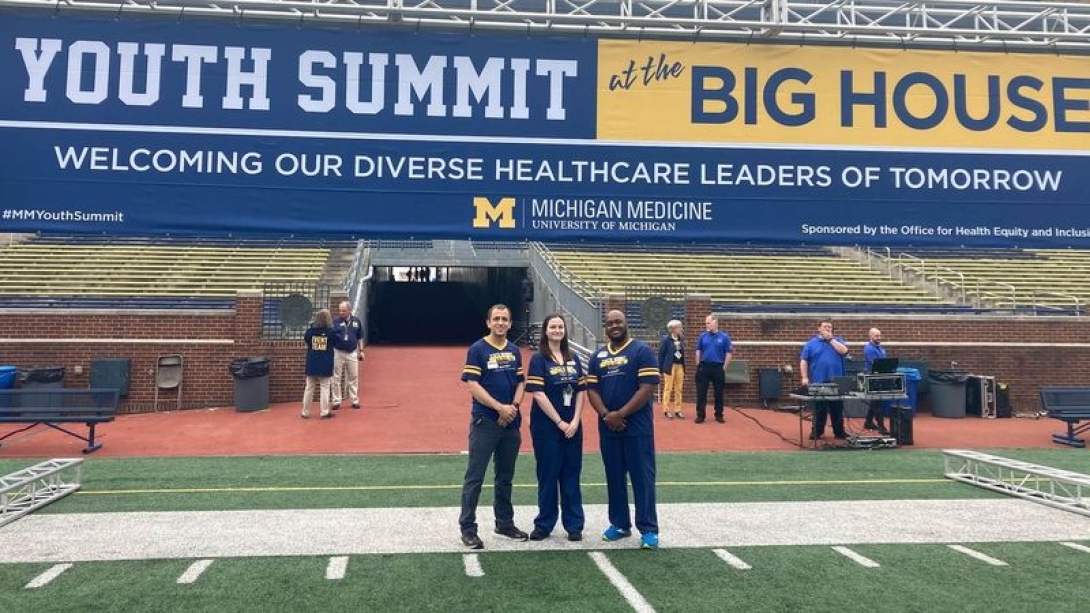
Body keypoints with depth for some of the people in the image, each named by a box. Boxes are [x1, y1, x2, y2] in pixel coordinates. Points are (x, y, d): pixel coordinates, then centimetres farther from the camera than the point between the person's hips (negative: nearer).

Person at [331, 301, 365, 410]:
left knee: (353, 377, 7)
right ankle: (336, 401, 9)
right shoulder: (335, 322, -5)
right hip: (338, 353, -2)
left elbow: (360, 337, 10)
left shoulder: (356, 321, 2)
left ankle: (355, 400, 16)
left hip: (352, 353, 2)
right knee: (336, 378, 2)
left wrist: (361, 350, 8)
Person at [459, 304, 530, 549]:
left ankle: (505, 523, 27)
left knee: (506, 476, 15)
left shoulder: (514, 351, 11)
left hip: (511, 422, 6)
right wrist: (500, 407, -18)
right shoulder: (477, 349, -6)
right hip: (485, 421, -5)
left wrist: (514, 406, -8)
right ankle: (468, 528, 6)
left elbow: (520, 382, 11)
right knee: (475, 477, -2)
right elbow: (472, 385, -12)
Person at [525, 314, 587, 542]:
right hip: (546, 426, -4)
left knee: (571, 474, 8)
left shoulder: (573, 358, 9)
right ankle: (544, 525, 18)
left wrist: (575, 421, -6)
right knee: (548, 475, 4)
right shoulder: (539, 359, -5)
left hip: (572, 426, 4)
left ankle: (574, 525, 18)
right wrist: (559, 422, -14)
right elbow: (538, 394, -13)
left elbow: (581, 391, 7)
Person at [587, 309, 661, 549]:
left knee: (642, 477, -2)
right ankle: (620, 524, 24)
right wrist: (606, 415, -10)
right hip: (608, 428, 5)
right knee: (614, 477, 12)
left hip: (637, 427, -5)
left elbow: (647, 388, -13)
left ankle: (649, 529, 5)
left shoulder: (642, 352, -5)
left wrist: (621, 414, -16)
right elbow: (592, 389, 8)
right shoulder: (598, 356, 11)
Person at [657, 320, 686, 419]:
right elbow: (661, 354, -7)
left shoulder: (681, 339, 8)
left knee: (678, 389, 8)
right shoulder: (666, 339, -8)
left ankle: (677, 410, 16)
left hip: (680, 366, 6)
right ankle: (666, 410, 8)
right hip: (670, 366, -6)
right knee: (668, 389, 1)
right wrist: (660, 368, -9)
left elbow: (682, 353, 12)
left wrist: (684, 367, 9)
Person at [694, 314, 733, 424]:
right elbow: (698, 351, 10)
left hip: (718, 367, -1)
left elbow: (729, 353, -1)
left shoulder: (724, 337, -3)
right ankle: (700, 415, 6)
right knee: (701, 392, 0)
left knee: (719, 393, 8)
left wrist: (724, 368, -4)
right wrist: (698, 365, 4)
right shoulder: (703, 336, 3)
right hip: (704, 367, 1)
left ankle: (719, 415, 18)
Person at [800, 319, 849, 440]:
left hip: (836, 381, 1)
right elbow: (803, 361, 1)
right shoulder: (811, 343, 5)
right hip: (818, 381, -1)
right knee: (819, 409, 5)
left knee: (837, 408, 6)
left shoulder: (837, 340, 11)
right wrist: (805, 378, -9)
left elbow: (844, 351, -9)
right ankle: (817, 431, 12)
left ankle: (839, 432, 15)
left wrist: (830, 339, -6)